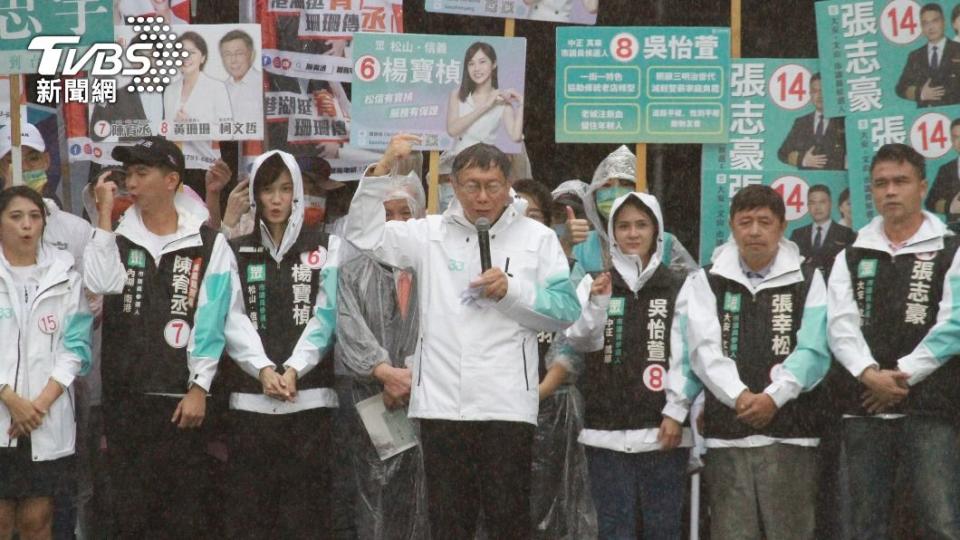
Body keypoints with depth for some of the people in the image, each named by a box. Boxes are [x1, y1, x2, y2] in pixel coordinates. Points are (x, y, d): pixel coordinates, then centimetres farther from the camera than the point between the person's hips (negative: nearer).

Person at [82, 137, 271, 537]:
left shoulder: (208, 245, 1)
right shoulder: (117, 238, 9)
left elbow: (214, 320, -4)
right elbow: (99, 284, -12)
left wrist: (199, 388, -10)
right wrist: (105, 214, -8)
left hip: (183, 398, -2)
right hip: (123, 398, 3)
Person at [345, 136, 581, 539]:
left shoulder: (538, 239, 6)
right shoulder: (431, 234, 10)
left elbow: (566, 311, 2)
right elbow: (363, 234, 4)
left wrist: (512, 291, -12)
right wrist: (382, 169, -4)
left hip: (506, 403, -2)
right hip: (440, 400, 2)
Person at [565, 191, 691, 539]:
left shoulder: (678, 288, 3)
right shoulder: (594, 284, 8)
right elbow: (580, 341, -5)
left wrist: (676, 414, -9)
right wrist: (597, 304, -23)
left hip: (663, 430, -1)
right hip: (607, 431, 1)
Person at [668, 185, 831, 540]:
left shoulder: (807, 281, 9)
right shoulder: (705, 283, 12)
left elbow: (813, 351, -2)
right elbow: (703, 349, 1)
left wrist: (773, 397, -14)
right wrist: (739, 396, -12)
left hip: (791, 432, -1)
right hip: (725, 434, 1)